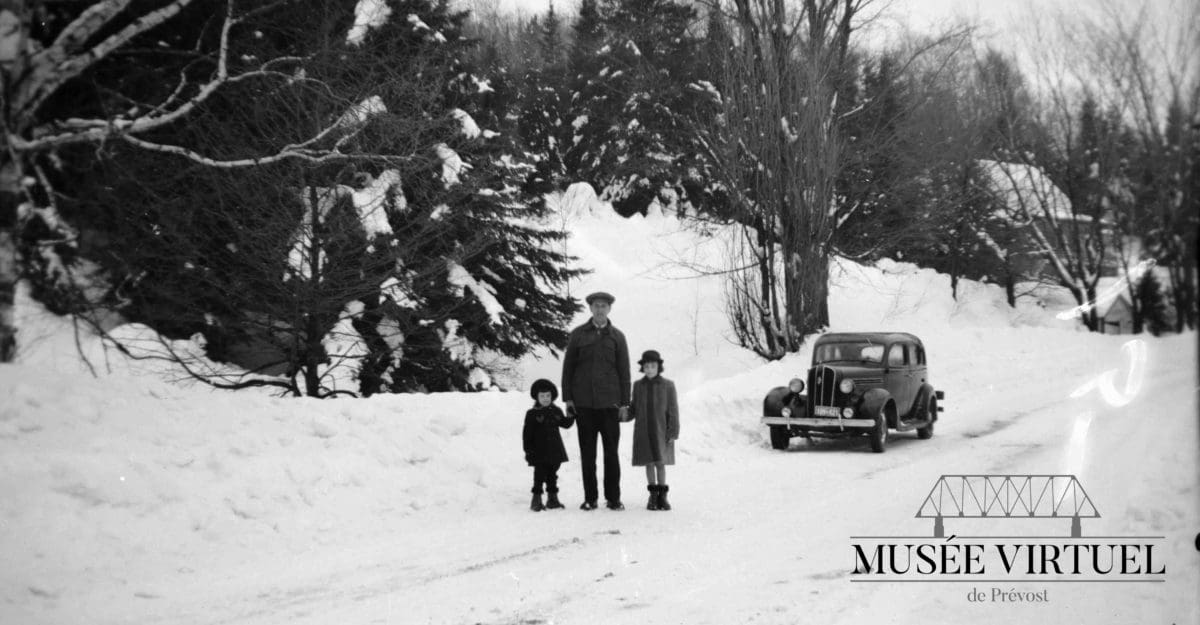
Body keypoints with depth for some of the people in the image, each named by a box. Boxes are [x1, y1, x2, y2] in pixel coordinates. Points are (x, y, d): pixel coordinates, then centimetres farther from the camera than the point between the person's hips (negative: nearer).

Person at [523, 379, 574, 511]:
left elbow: (565, 424, 14)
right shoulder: (532, 414, -6)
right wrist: (528, 449, -11)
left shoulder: (556, 411, 8)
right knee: (540, 475, -4)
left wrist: (571, 416, -5)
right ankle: (536, 499, 2)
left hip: (554, 450, 5)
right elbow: (527, 433, -7)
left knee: (552, 475, 12)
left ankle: (552, 498, 20)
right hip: (539, 452, -5)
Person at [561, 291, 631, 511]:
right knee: (587, 453, 4)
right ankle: (590, 498, 8)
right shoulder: (578, 335, 7)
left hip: (609, 402, -1)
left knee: (611, 452, 0)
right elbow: (568, 367, 9)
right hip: (583, 402, 1)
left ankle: (613, 498, 6)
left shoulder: (617, 337, 7)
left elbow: (624, 371, 7)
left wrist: (625, 403, 2)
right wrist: (567, 398, 2)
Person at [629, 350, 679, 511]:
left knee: (660, 463, -2)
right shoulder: (638, 386, 3)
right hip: (643, 432, 2)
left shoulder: (668, 385, -5)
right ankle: (653, 495, 14)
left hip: (661, 431, -2)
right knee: (649, 463, 5)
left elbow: (673, 411, -5)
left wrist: (673, 433, -10)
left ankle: (662, 495, 9)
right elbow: (634, 410, 7)